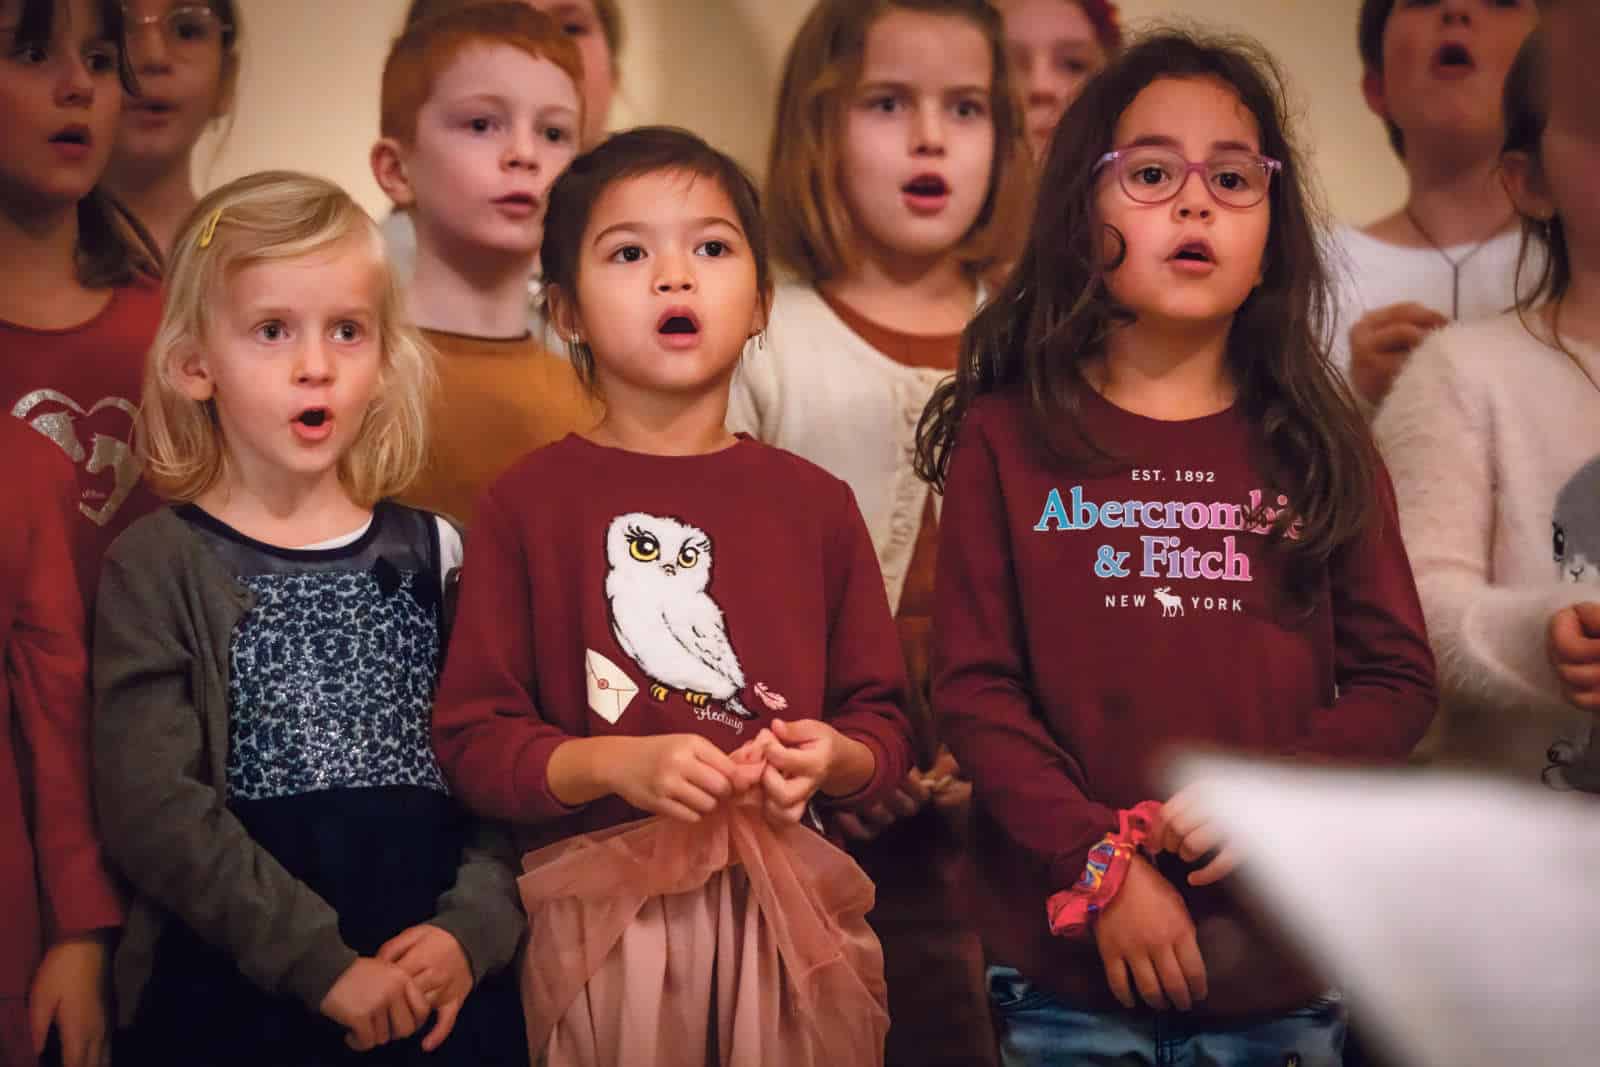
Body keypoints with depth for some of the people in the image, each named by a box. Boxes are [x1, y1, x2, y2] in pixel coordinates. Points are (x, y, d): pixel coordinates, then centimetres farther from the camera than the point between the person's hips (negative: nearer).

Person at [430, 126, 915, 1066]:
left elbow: (885, 726, 10)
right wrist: (614, 764, -18)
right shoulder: (529, 502, 1)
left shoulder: (814, 502, 7)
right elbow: (472, 739, -3)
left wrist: (832, 758, -12)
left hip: (792, 899, 2)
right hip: (605, 909, -2)